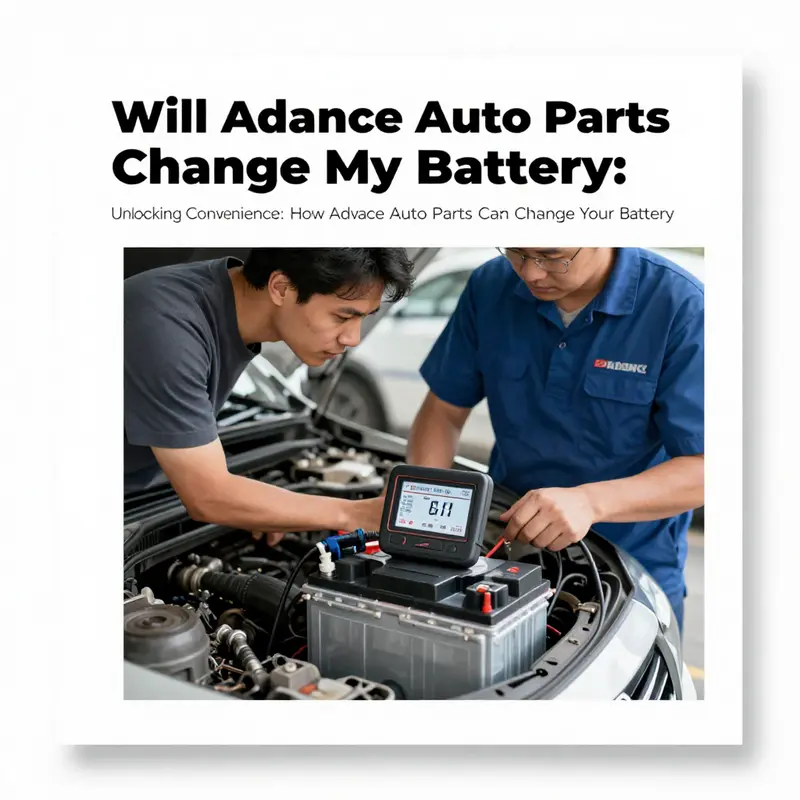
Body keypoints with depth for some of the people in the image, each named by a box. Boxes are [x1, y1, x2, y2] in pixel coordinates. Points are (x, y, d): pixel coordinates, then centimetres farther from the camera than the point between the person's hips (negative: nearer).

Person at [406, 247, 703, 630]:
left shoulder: (681, 308, -18)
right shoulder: (490, 287, -5)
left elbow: (700, 470, -20)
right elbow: (444, 410, 2)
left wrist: (591, 501, -35)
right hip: (503, 546, 3)